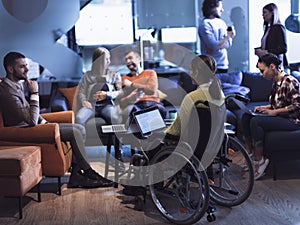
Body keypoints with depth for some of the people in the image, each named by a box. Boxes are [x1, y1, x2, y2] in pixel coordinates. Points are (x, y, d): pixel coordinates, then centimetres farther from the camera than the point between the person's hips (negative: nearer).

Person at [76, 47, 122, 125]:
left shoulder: (114, 74, 21)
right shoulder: (88, 75, 20)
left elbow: (121, 92, 11)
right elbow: (81, 92, 12)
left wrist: (107, 95, -7)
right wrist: (83, 101, -11)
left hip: (107, 105, 0)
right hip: (91, 105, 1)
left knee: (115, 118, -36)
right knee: (79, 118, -33)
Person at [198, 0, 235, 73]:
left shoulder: (221, 22, 11)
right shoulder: (205, 24, -11)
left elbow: (229, 44, 8)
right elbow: (214, 46, -17)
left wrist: (218, 45, -10)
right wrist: (228, 37, -6)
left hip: (224, 64, 7)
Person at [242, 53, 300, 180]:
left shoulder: (289, 82, -18)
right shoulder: (276, 82, 11)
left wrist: (275, 111, -20)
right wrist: (265, 107, 5)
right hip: (280, 117, 10)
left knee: (255, 122, -27)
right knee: (246, 117, -2)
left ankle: (259, 159, -17)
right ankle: (249, 153, 0)